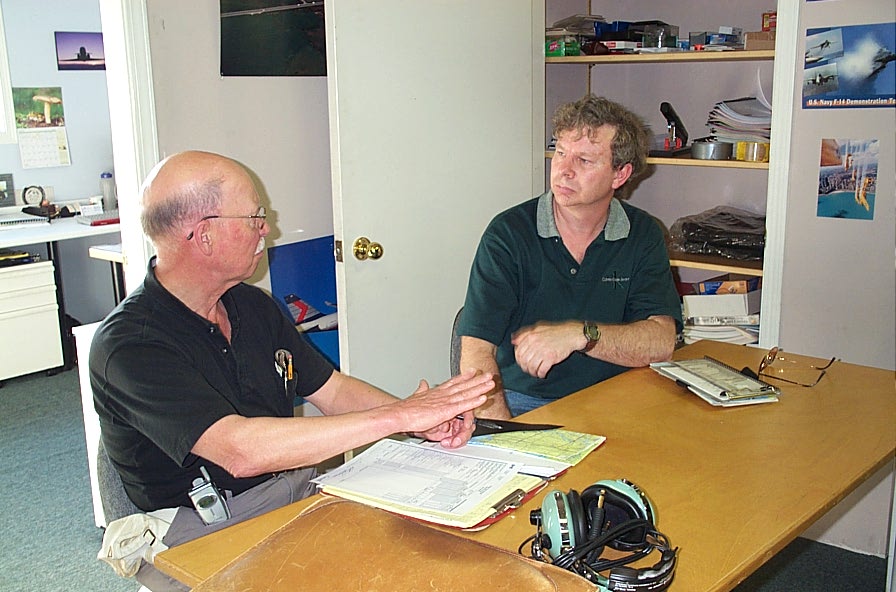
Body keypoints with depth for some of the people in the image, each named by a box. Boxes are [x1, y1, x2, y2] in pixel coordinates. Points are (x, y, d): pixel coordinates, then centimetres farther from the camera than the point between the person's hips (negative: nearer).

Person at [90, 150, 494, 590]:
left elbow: (333, 390, 11)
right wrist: (399, 417, -28)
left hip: (296, 488, 8)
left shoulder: (252, 306, 9)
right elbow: (240, 450, -30)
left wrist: (427, 417, -10)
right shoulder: (128, 345, -18)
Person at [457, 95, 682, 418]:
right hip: (521, 405, -2)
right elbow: (476, 352, -15)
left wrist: (580, 334, -23)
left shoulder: (643, 235, 3)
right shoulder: (508, 233, -6)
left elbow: (661, 341, -7)